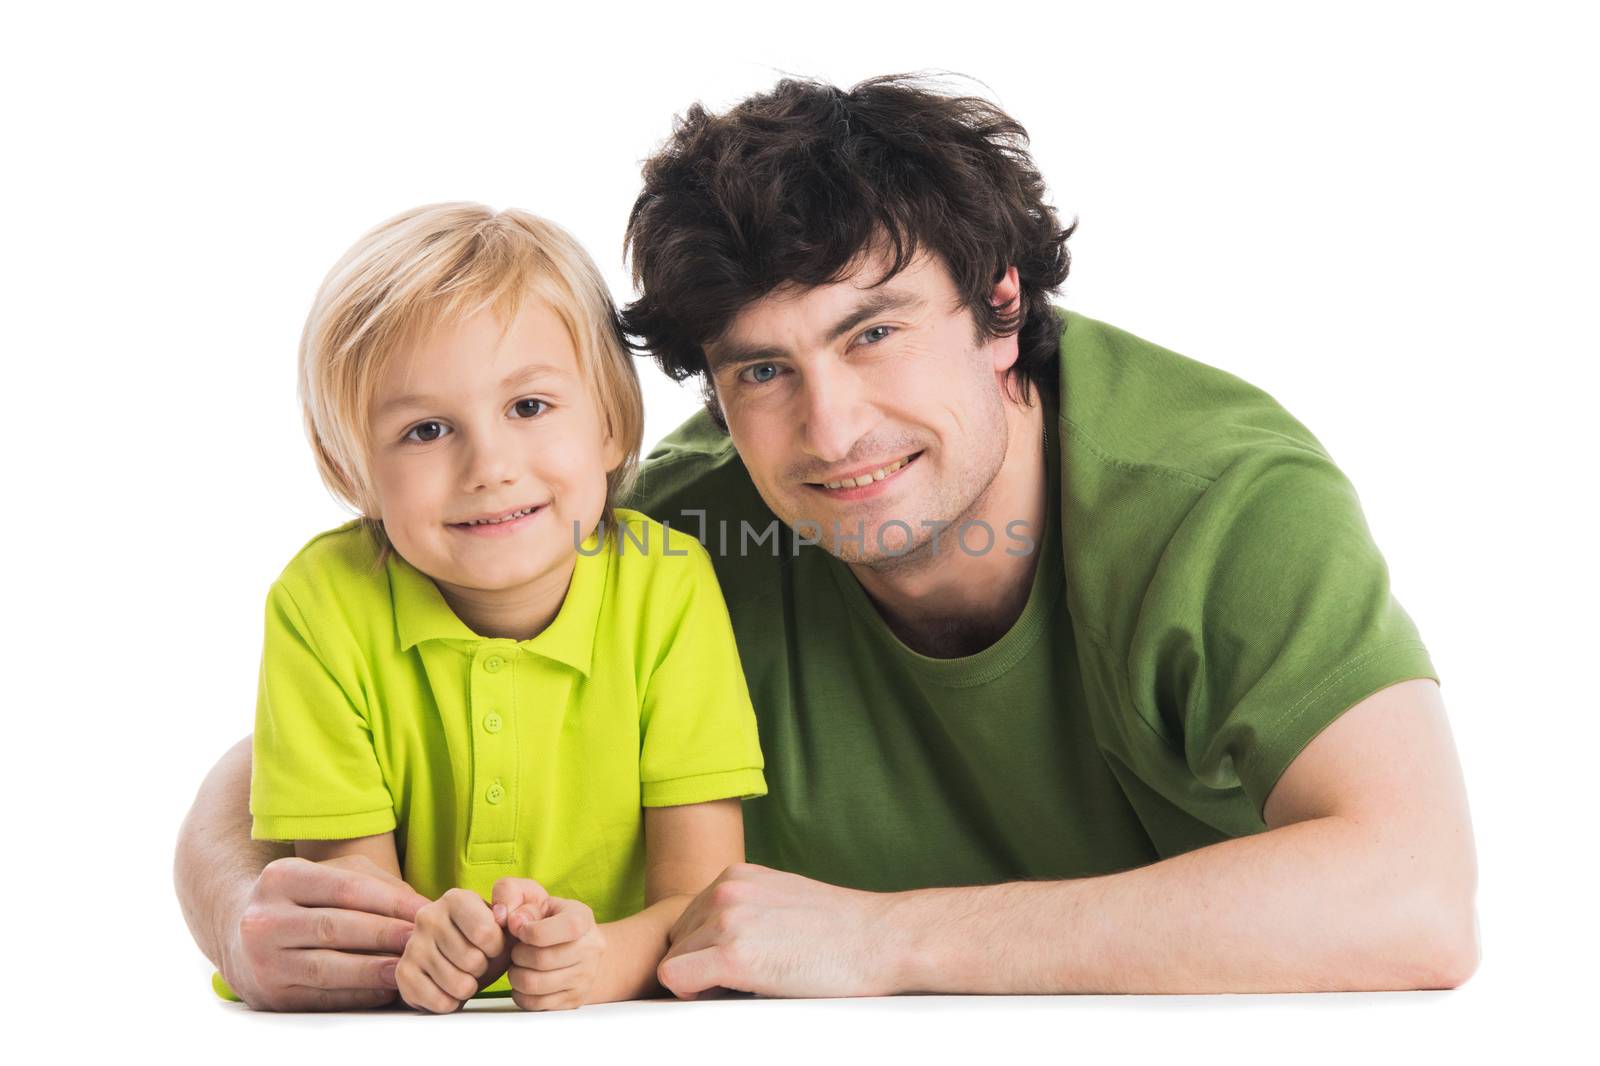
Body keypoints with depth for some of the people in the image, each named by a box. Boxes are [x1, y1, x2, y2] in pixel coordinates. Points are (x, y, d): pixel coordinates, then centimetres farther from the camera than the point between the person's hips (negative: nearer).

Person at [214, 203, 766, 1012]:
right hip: (396, 1038, 0)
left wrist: (602, 960, -33)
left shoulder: (667, 588, -9)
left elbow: (704, 895, -12)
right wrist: (415, 945, -30)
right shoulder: (323, 604, -9)